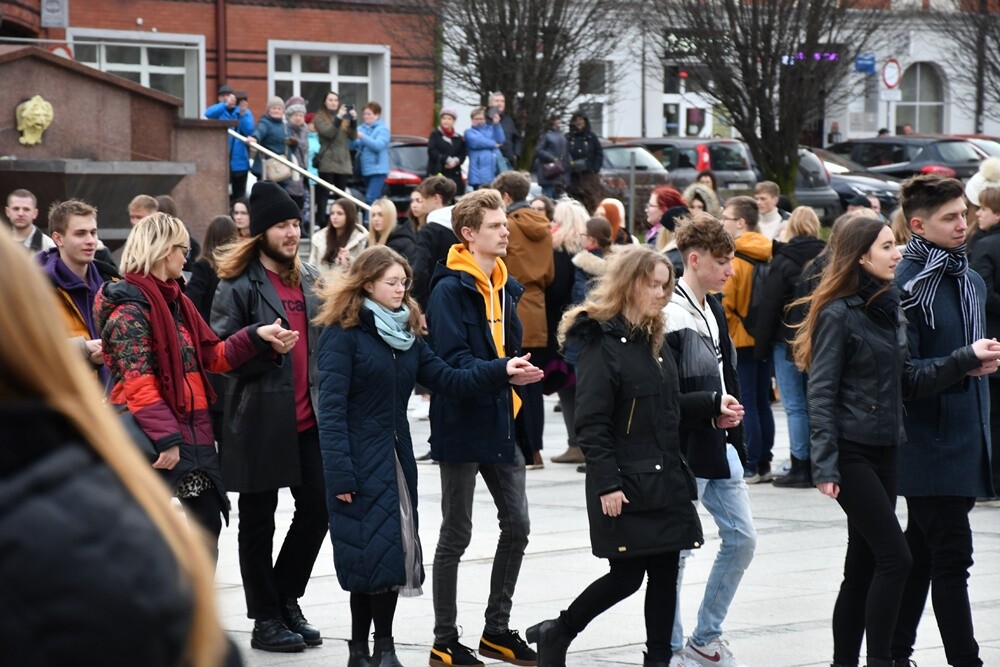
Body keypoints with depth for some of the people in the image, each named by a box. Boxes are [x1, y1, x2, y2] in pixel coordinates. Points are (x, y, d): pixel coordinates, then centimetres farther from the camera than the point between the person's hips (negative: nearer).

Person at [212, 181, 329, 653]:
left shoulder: (310, 278, 13)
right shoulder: (239, 283, -6)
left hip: (308, 418, 6)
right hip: (261, 419, -6)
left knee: (318, 506, 5)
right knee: (258, 521, 4)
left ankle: (286, 600, 23)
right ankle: (266, 619, 13)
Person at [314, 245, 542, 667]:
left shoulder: (406, 333, 12)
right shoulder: (342, 334, -10)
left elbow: (448, 380, 8)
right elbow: (331, 408, -14)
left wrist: (502, 372, -6)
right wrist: (340, 474, -19)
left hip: (397, 457, 7)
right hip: (360, 462, -7)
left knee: (395, 551, 6)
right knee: (369, 552, -6)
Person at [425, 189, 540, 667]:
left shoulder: (503, 287, 12)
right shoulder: (450, 288, -14)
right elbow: (452, 359, -22)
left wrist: (516, 400, 12)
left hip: (501, 425, 8)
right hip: (462, 425, -8)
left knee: (517, 525, 9)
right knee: (456, 535, 1)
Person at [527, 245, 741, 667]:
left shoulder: (653, 339, 14)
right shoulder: (602, 343, -12)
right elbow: (591, 423, -15)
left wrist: (712, 403, 5)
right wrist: (607, 484, -19)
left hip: (666, 479, 8)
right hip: (626, 484, -8)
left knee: (665, 572, 6)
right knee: (626, 576, -3)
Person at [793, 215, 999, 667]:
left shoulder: (888, 310, 13)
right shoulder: (839, 315, -11)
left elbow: (908, 382, 10)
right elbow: (821, 393, -13)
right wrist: (824, 465, -19)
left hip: (884, 451, 8)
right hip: (852, 451, -8)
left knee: (863, 567, 9)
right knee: (894, 557, -11)